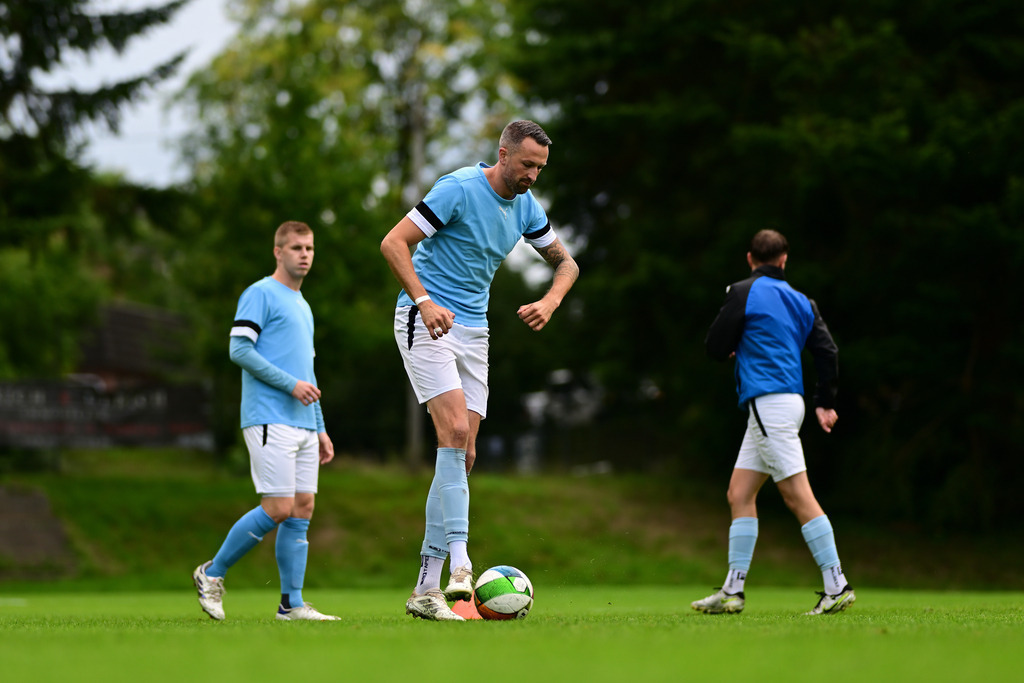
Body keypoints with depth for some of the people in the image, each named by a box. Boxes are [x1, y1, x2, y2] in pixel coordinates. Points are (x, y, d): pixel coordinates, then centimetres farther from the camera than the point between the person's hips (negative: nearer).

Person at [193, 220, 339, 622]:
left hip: (303, 425, 8)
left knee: (302, 509, 2)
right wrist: (290, 383, -15)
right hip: (269, 420, -8)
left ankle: (292, 604, 3)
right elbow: (240, 349, -13)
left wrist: (320, 429, 22)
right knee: (279, 509, -13)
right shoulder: (260, 294, -3)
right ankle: (212, 574, 2)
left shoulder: (303, 306, 23)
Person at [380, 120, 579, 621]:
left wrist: (550, 302, -3)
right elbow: (393, 243, -16)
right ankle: (459, 560, -29)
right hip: (426, 321, -7)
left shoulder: (525, 205, 8)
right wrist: (424, 301, -27)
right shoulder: (459, 189, -13)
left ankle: (426, 588, 3)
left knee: (462, 455, 1)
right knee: (455, 429, -24)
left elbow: (566, 263, 19)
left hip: (473, 331, 7)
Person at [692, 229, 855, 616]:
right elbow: (827, 352, 10)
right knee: (739, 494, 10)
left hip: (768, 404, -8)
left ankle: (837, 586, -13)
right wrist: (825, 403, 17)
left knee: (797, 495, -10)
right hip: (789, 400, 8)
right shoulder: (801, 301, 14)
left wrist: (734, 351, 18)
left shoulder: (744, 293, -5)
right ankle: (733, 591, 9)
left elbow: (715, 347, -4)